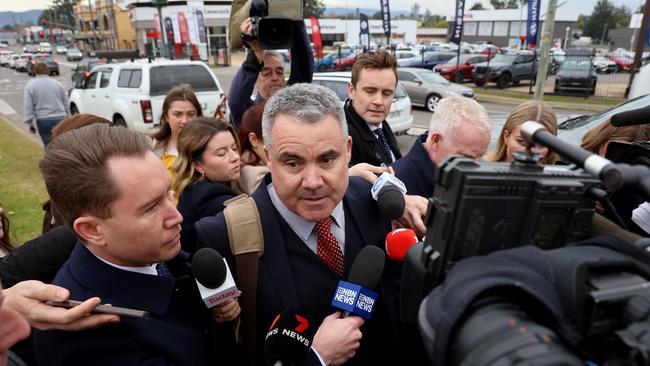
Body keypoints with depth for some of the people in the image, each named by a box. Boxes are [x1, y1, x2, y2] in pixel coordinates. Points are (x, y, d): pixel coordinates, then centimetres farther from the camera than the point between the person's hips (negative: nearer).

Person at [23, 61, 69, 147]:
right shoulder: (58, 84, 7)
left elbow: (28, 107, -5)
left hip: (43, 121, -2)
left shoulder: (30, 85, 0)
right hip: (60, 119, 2)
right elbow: (66, 104, 10)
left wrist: (30, 123, 2)